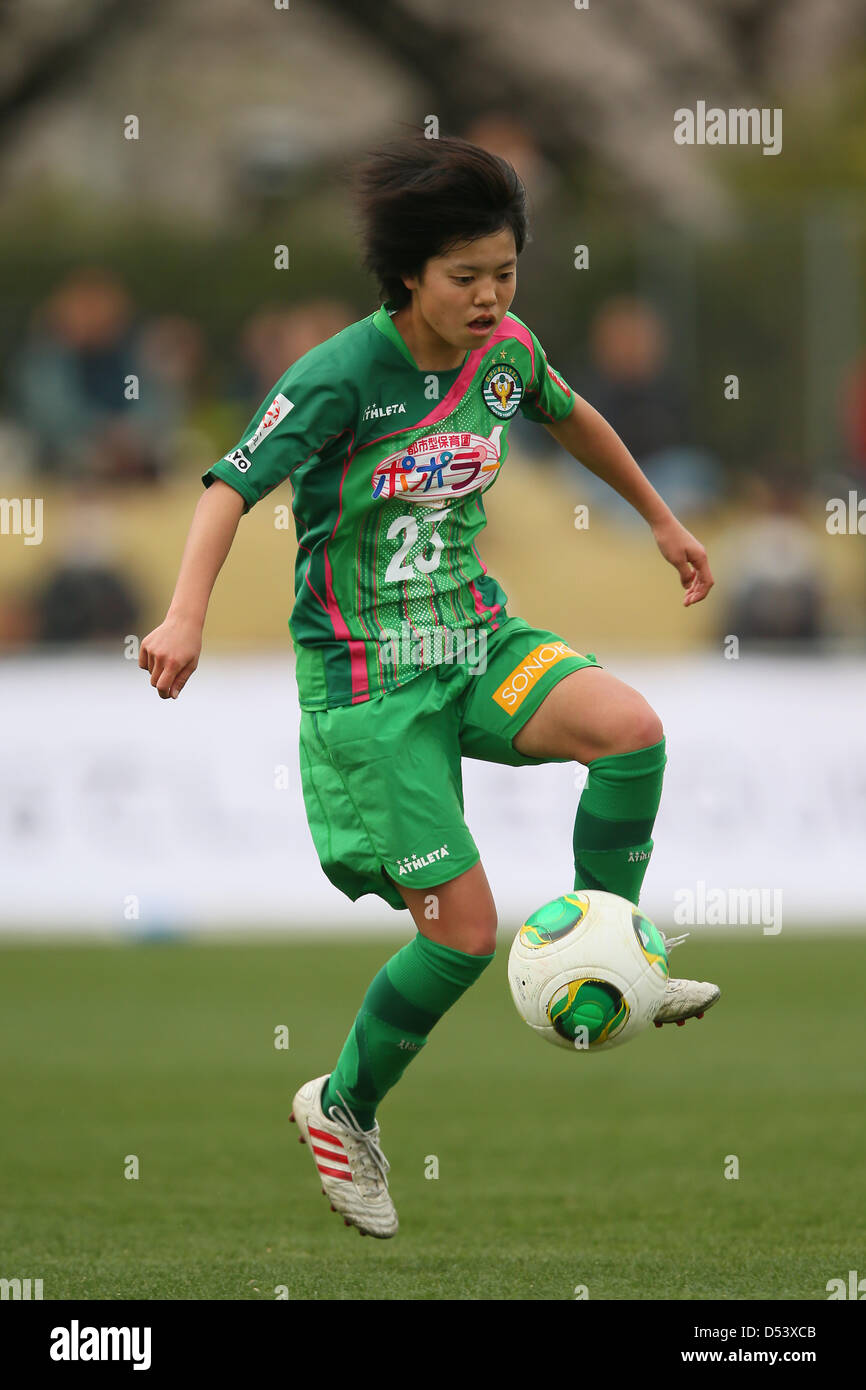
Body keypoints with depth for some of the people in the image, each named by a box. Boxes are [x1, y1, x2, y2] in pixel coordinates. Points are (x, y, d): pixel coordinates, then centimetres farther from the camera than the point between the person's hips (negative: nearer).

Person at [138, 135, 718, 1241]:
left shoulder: (505, 351, 1)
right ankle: (343, 1109, 17)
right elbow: (232, 485, -24)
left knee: (630, 726, -25)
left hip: (473, 633, 6)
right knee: (463, 928, -8)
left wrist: (661, 520, 33)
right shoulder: (341, 377, -18)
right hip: (367, 672, -6)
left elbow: (571, 417, 23)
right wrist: (186, 617, -39)